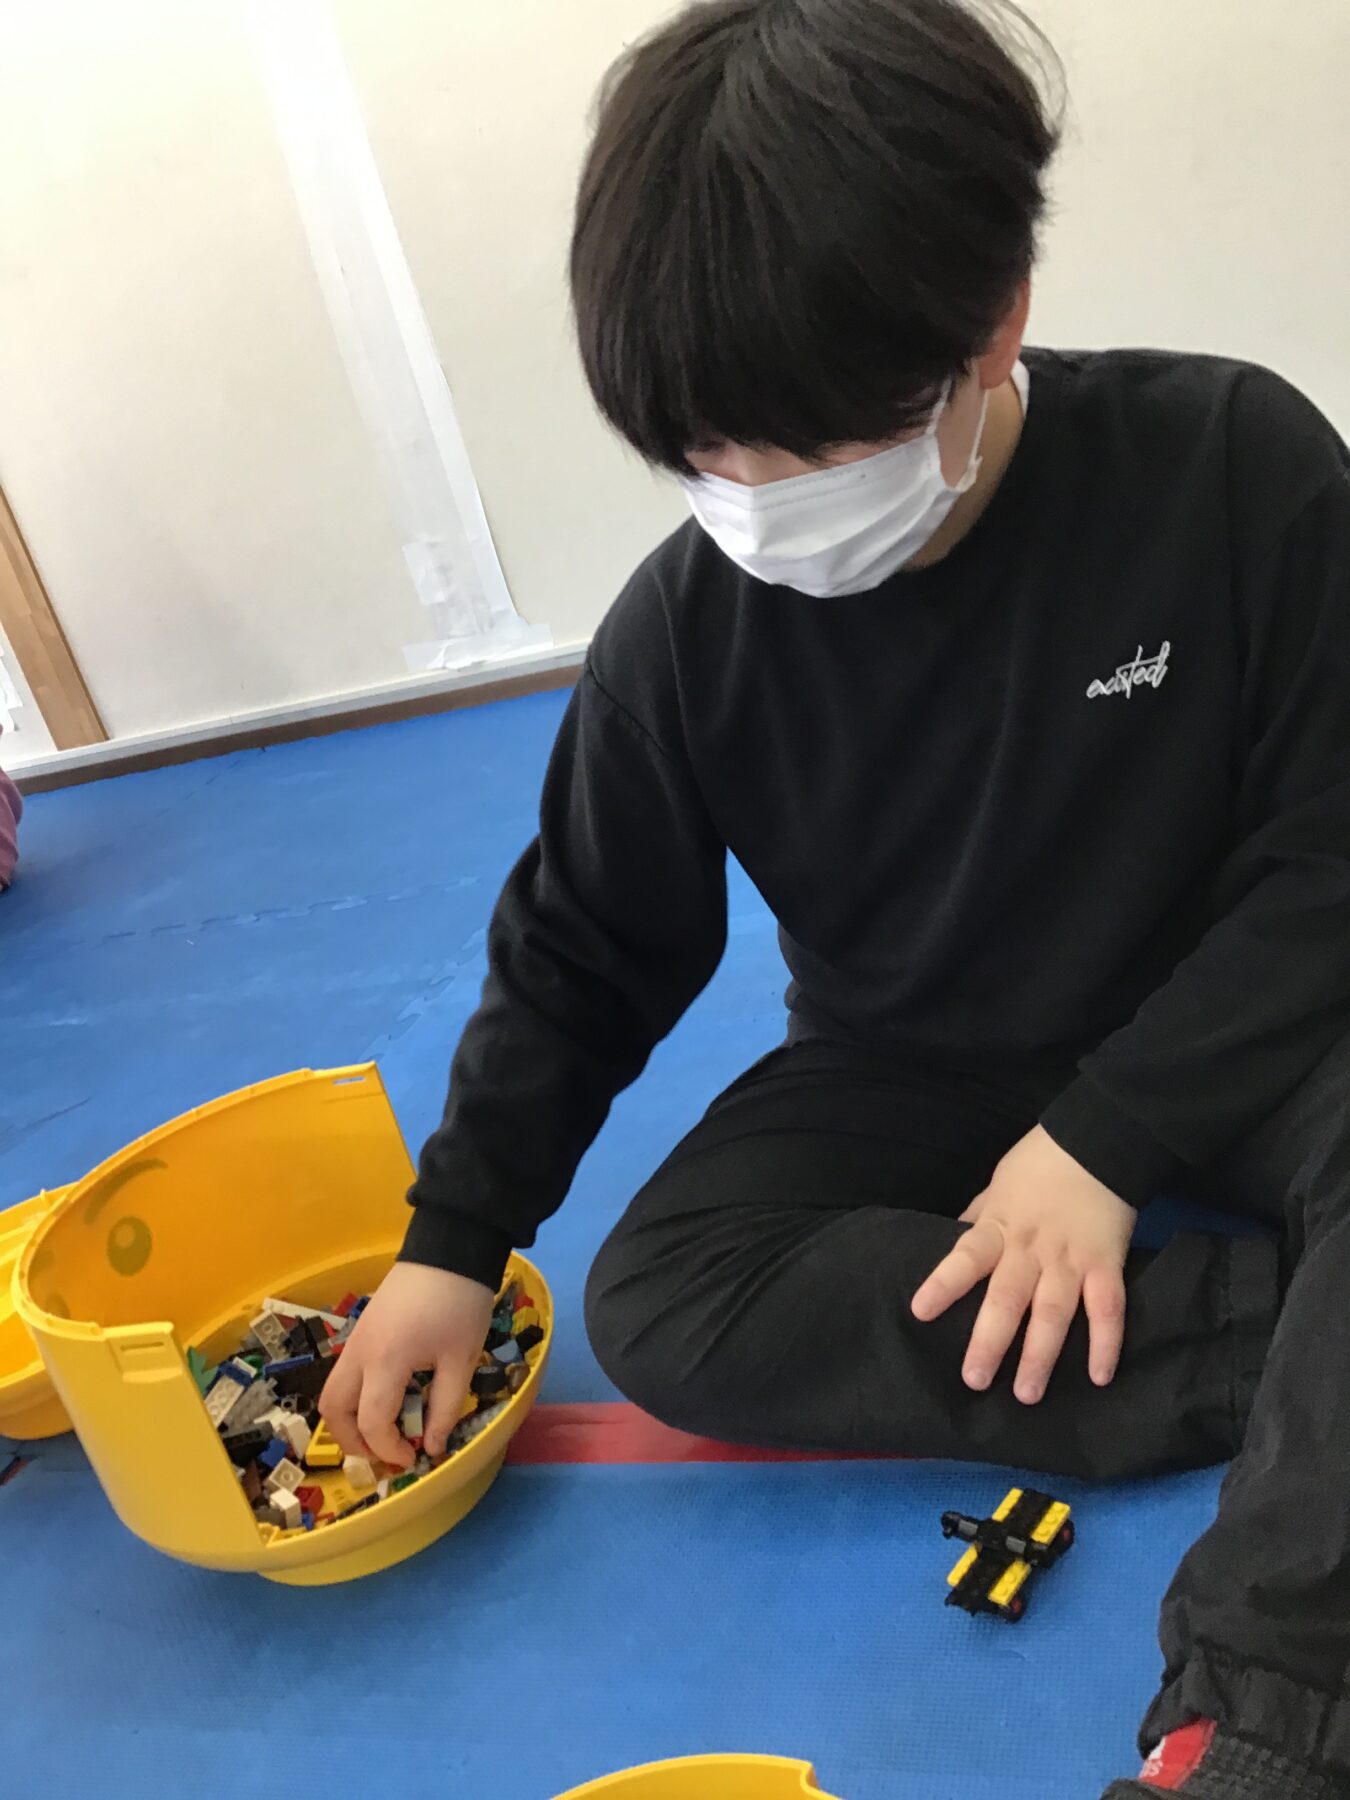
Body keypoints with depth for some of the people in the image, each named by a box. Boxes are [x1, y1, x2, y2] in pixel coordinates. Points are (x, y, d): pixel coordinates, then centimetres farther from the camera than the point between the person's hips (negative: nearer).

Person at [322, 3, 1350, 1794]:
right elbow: (586, 950, -2)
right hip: (910, 1074, 3)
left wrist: (1107, 1136, -22)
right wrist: (455, 1240, -3)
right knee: (660, 1308, -23)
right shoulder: (692, 625, -15)